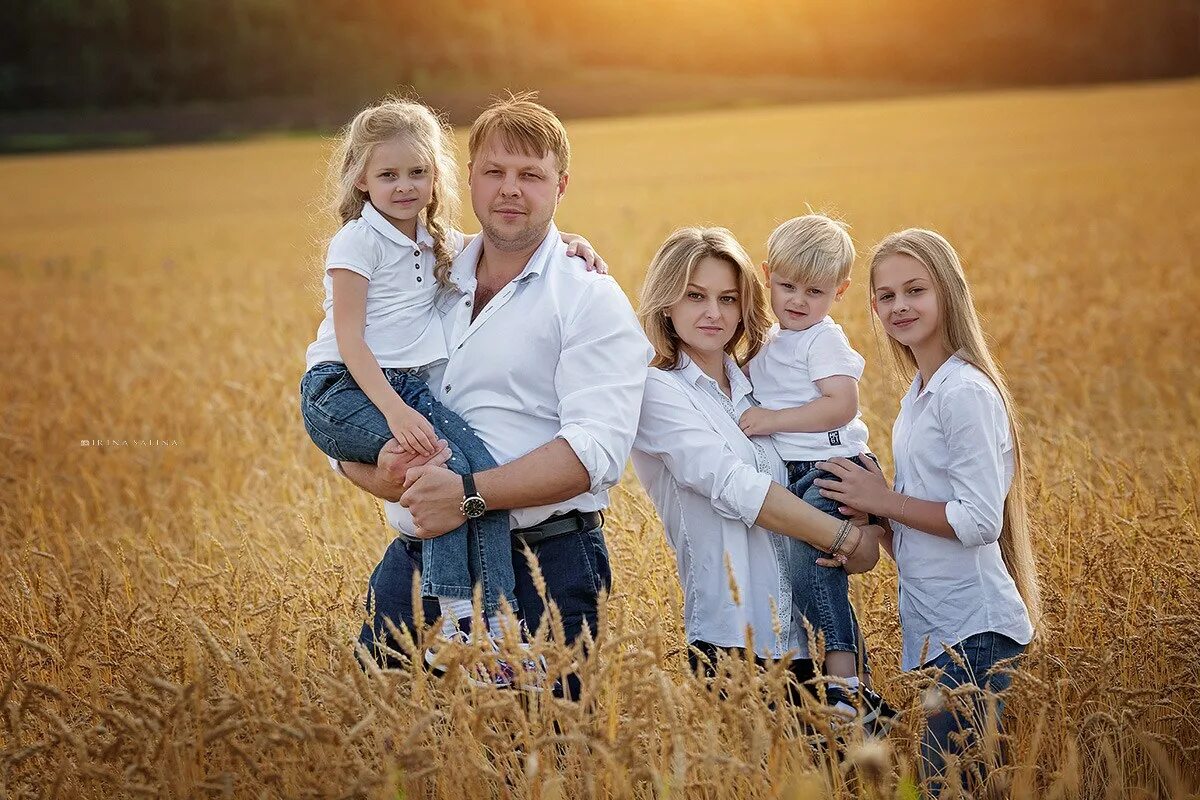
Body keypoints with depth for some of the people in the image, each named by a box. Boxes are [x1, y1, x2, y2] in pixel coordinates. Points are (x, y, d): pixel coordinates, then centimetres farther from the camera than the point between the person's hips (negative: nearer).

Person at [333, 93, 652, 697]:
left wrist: (470, 495, -26)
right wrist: (387, 476, -11)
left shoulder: (591, 301, -1)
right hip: (416, 556, 4)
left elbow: (596, 449, -15)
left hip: (540, 563, -4)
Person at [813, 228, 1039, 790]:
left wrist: (882, 500, -12)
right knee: (937, 779, 11)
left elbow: (980, 521, -20)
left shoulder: (966, 392, -14)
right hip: (930, 627, 9)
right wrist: (873, 525, 1)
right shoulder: (919, 394, 14)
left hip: (972, 633, -9)